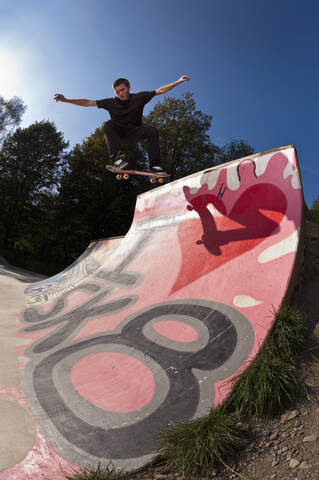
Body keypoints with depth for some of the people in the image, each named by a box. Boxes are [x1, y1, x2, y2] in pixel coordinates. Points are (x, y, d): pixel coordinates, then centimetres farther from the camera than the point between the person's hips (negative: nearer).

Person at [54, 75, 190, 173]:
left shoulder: (139, 97, -2)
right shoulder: (111, 103, -4)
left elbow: (160, 90, -1)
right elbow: (88, 103, -5)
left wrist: (178, 81, -5)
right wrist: (66, 100, -11)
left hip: (135, 133, 1)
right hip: (118, 134, 0)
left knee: (152, 130, -27)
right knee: (109, 124, -31)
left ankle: (154, 165, -29)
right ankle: (118, 157, -46)